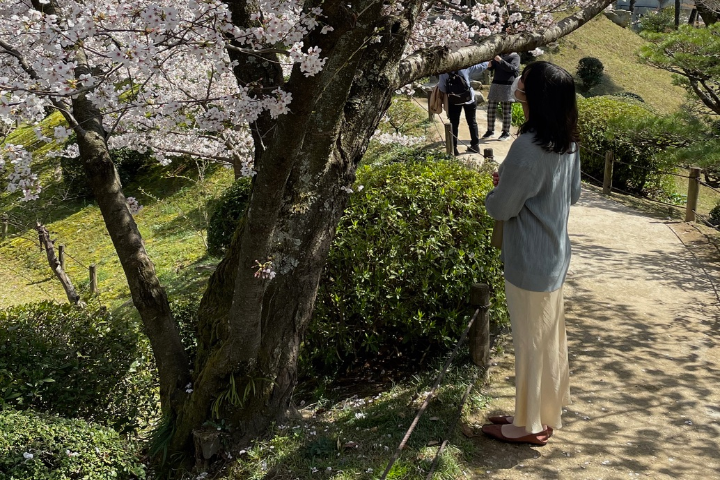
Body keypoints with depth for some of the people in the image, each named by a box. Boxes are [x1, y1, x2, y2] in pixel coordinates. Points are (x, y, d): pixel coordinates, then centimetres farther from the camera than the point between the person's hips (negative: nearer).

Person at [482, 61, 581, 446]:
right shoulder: (567, 144, 2)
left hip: (529, 262, -8)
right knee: (550, 336, 19)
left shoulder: (528, 147, -26)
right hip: (555, 255, 9)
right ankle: (547, 412, 35)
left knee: (530, 341, 6)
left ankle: (529, 425, 21)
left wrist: (498, 187, 2)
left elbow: (500, 208, -19)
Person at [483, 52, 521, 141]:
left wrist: (501, 61, -25)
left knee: (506, 111, -1)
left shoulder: (515, 56, 0)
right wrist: (489, 64, -11)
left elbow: (512, 68, -16)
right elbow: (491, 68, 11)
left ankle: (506, 133, 6)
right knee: (491, 109, 5)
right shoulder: (499, 55, 15)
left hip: (507, 87, -5)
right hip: (495, 84, 5)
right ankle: (490, 130, 14)